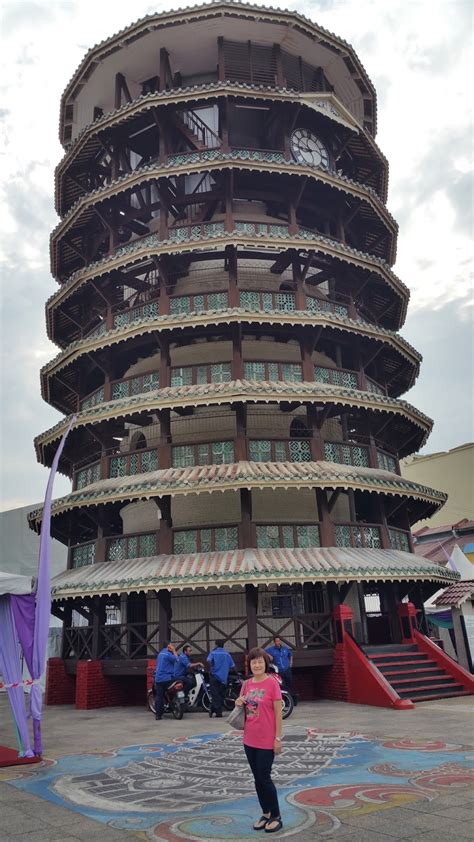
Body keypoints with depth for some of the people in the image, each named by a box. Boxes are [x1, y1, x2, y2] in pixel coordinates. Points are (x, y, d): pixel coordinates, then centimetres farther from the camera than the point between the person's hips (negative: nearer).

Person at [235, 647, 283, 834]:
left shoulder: (272, 683, -14)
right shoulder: (247, 684, 3)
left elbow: (278, 713, -12)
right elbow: (241, 705, 16)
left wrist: (278, 738, -13)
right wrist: (239, 702, -6)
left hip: (266, 740, -6)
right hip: (249, 739, 6)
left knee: (264, 778, 1)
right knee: (257, 778, 15)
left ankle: (276, 817, 18)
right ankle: (266, 813, 31)